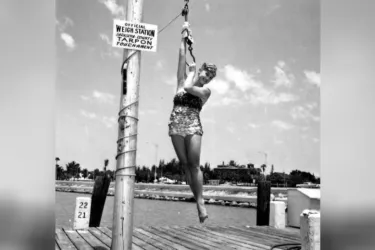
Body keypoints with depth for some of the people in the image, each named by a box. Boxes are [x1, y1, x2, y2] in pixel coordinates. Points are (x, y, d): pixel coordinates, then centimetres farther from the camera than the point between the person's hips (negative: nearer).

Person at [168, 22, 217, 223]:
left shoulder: (205, 91, 6)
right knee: (185, 165, 0)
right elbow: (182, 56, 11)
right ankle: (196, 198, 4)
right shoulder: (182, 81, 14)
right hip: (176, 124, 3)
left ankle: (200, 201, -7)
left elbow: (188, 87, -12)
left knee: (194, 165, -10)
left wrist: (192, 71, 5)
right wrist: (184, 36, 10)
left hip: (193, 125, -3)